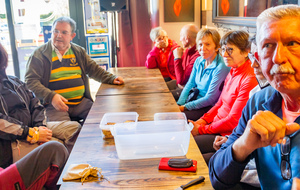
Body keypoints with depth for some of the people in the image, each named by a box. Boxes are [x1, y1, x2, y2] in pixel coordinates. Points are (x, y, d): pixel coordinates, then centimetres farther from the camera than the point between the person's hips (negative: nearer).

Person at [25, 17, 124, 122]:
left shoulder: (79, 52, 17)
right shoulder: (39, 54, 2)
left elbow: (93, 69, 24)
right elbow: (31, 82, -4)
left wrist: (111, 79, 8)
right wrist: (51, 96, -20)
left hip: (81, 102, 5)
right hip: (54, 105, -5)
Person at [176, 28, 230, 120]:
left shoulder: (221, 67, -19)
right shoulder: (199, 61, 5)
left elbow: (210, 99, -19)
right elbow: (189, 84, 9)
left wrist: (184, 107, -19)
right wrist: (179, 104, -6)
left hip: (209, 107, -7)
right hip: (194, 100, 7)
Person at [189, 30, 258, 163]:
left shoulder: (249, 80, -22)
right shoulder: (233, 72, 8)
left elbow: (234, 120, -21)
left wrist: (201, 129, -13)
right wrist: (202, 121, 0)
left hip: (229, 135, -9)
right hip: (217, 124, 9)